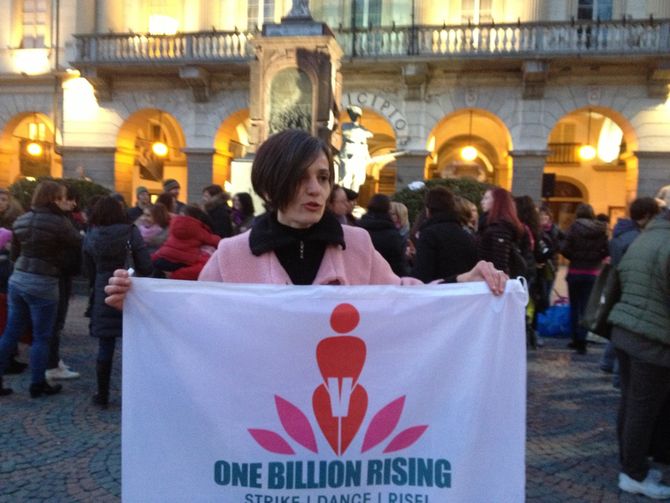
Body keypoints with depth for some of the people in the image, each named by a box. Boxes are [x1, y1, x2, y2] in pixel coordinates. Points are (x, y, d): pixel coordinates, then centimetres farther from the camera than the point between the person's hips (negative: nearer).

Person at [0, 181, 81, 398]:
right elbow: (78, 243, -5)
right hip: (43, 284, -7)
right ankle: (37, 384, 14)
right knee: (41, 337, 5)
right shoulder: (58, 222, -15)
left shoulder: (21, 220, 8)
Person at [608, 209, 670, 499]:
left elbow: (622, 280, 16)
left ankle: (631, 463, 30)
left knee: (631, 403, 17)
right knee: (644, 408, 4)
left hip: (624, 330, 9)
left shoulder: (643, 238, 11)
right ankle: (634, 474, 17)